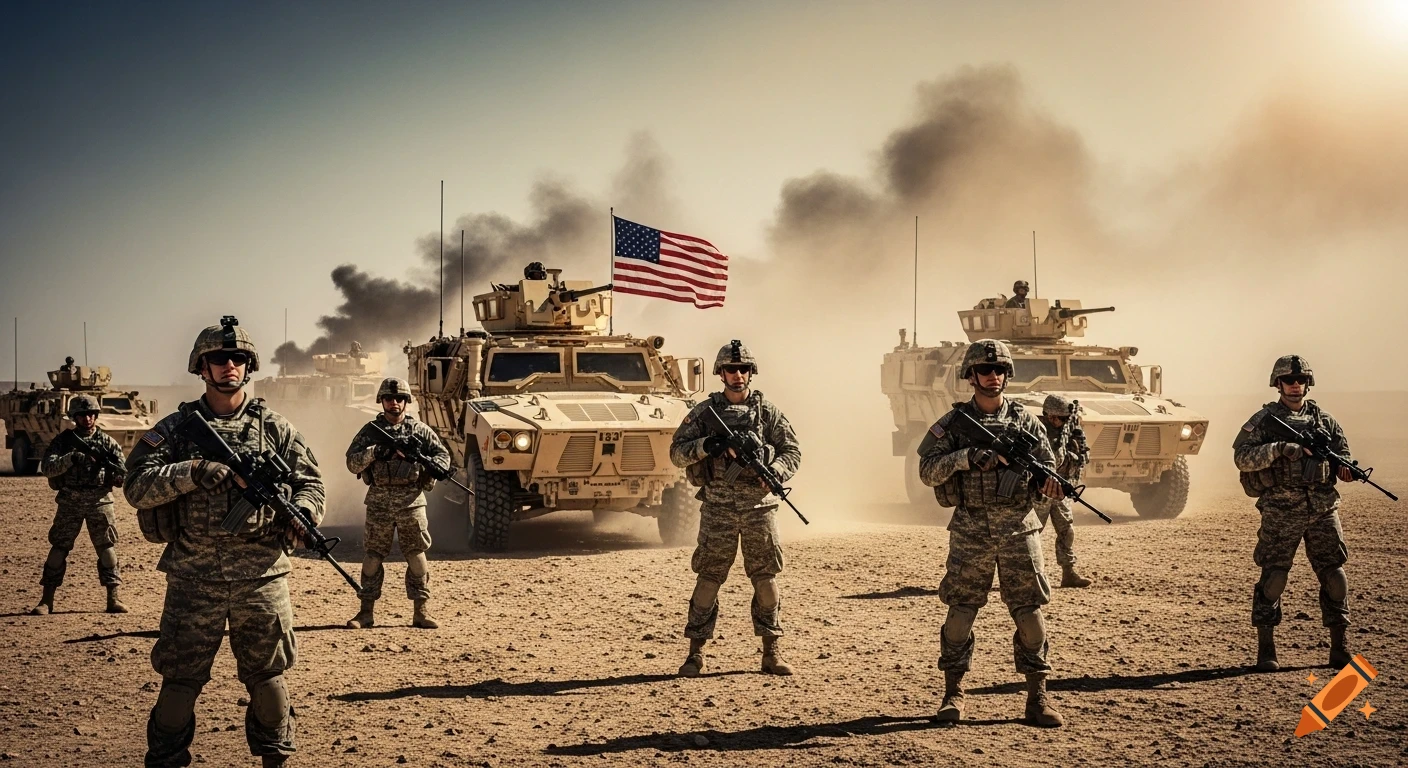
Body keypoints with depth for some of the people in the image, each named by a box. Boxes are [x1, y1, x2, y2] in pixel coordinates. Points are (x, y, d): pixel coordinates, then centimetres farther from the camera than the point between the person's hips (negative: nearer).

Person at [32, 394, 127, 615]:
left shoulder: (106, 442, 5)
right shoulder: (63, 440, 2)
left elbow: (122, 473, 3)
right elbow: (46, 467, -10)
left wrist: (120, 475, -21)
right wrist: (71, 458, -26)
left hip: (99, 500, 0)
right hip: (70, 501, 0)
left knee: (107, 547, 0)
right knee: (59, 547, 0)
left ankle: (113, 598, 6)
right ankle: (46, 601, 5)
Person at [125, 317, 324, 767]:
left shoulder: (275, 428, 8)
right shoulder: (176, 428, 3)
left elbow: (310, 480, 10)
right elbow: (136, 486, -7)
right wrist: (193, 472, -21)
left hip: (262, 576, 1)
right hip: (194, 577, -1)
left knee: (267, 676, 11)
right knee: (180, 679, 5)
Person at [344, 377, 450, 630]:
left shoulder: (420, 430, 7)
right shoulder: (370, 431, 6)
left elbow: (443, 453, 10)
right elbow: (352, 463, 0)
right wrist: (374, 452, -17)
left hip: (411, 501, 0)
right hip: (379, 501, 0)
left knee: (417, 555, 1)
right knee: (373, 556, 3)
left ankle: (421, 610, 6)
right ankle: (367, 611, 8)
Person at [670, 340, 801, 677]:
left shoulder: (767, 410, 6)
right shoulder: (705, 411, 4)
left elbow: (793, 451, 7)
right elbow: (677, 453, 4)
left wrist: (773, 472, -12)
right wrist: (705, 445, -15)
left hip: (760, 507, 1)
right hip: (718, 509, -1)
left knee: (766, 579, 4)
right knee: (708, 578, 0)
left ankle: (772, 651, 13)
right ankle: (696, 652, 7)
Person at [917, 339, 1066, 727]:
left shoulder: (1024, 419, 7)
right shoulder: (954, 422, 3)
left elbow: (1047, 469, 7)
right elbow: (927, 471, -4)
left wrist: (1050, 482, -17)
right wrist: (967, 456, -18)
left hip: (1019, 528, 1)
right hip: (970, 530, -1)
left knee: (1030, 611, 1)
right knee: (960, 611, 1)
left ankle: (1038, 695, 8)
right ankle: (953, 692, 11)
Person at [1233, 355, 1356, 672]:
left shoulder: (1324, 419, 13)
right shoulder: (1263, 420, 1)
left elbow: (1343, 452, 17)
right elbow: (1242, 457, -9)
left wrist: (1345, 467, -7)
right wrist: (1279, 448, -21)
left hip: (1323, 509, 3)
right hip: (1281, 511, -3)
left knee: (1334, 575, 3)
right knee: (1273, 577, -4)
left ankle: (1339, 647, 14)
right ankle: (1266, 650, 4)